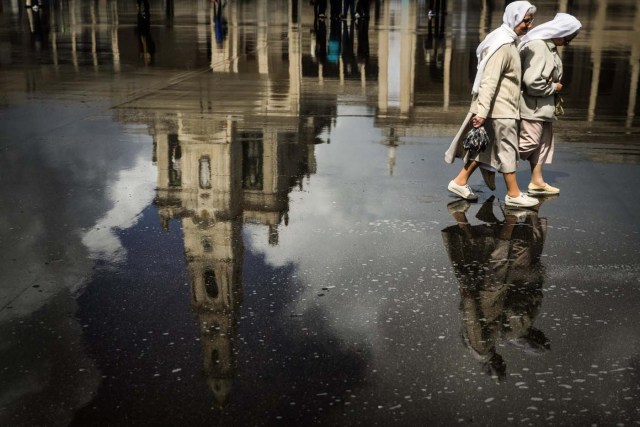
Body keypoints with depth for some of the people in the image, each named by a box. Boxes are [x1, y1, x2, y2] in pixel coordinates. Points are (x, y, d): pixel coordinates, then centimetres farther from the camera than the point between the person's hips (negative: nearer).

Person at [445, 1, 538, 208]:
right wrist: (481, 112, -28)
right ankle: (513, 194, 11)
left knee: (485, 146, 14)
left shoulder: (508, 42, 14)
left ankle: (460, 181, 19)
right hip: (500, 109, -9)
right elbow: (489, 81, -25)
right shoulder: (502, 45, -19)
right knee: (507, 150, 1)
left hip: (503, 107, 9)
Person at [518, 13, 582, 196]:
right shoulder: (537, 46, -22)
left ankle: (537, 182, 20)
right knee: (528, 143, -6)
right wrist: (554, 87, -12)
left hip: (544, 107, 10)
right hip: (533, 107, -10)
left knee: (543, 143, 13)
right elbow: (532, 82, -29)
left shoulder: (549, 46, 10)